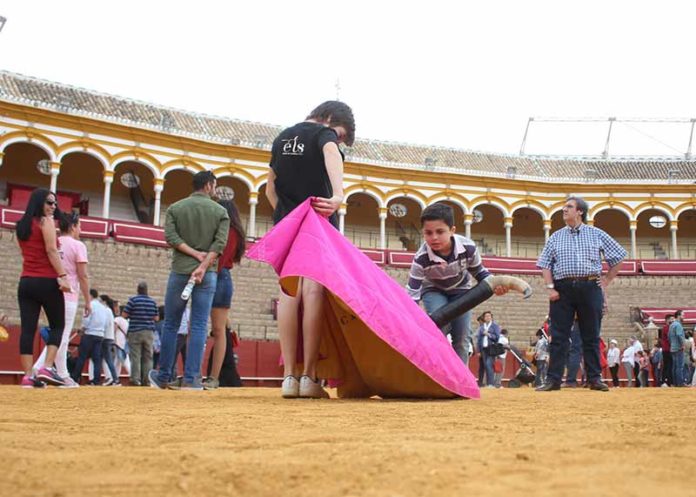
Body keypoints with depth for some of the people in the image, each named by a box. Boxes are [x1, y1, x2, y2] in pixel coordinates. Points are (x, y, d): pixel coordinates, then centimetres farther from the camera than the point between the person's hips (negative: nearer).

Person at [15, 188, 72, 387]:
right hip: (46, 281, -6)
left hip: (25, 282, 6)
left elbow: (28, 253, 19)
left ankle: (28, 376, -3)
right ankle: (47, 368, -11)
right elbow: (52, 250, -14)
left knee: (27, 328, 0)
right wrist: (62, 276, -19)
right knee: (57, 325, 3)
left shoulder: (21, 225, 19)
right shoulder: (46, 221, -3)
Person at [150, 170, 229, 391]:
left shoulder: (175, 208, 8)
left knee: (171, 325, 9)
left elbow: (170, 236, -6)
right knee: (199, 326, 0)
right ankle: (191, 379, -5)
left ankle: (164, 377, 15)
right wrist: (203, 266, -14)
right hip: (208, 274, -1)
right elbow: (219, 243, -7)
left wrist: (195, 254, -6)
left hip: (179, 271, 1)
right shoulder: (220, 211, 5)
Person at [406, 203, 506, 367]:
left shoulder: (468, 247, -32)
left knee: (462, 338, -6)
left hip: (461, 289, 2)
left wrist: (494, 284, -31)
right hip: (433, 290, -2)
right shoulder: (421, 258, -36)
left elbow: (480, 273, -11)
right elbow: (412, 294, -33)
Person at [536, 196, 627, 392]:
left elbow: (618, 257, 13)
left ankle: (594, 378, 10)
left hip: (590, 287, -1)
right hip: (563, 288, 1)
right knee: (558, 336, -2)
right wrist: (550, 288, -3)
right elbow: (545, 264, 10)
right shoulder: (556, 237, 12)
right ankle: (553, 379, 0)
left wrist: (606, 282, 7)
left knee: (591, 336, 3)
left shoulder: (597, 234, 9)